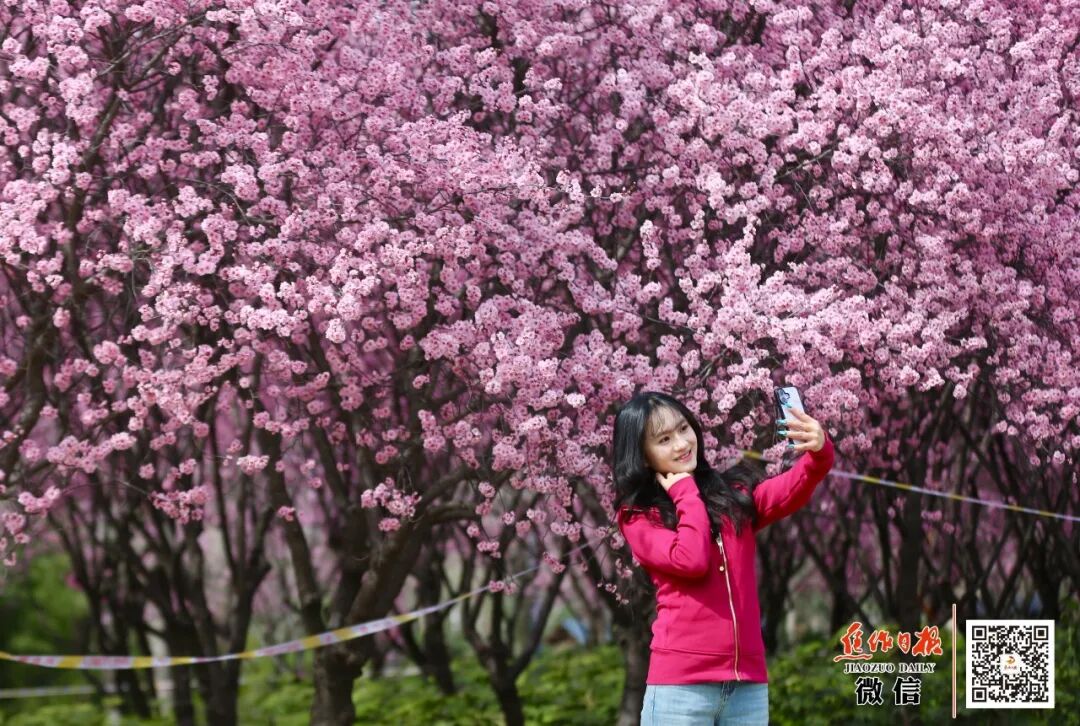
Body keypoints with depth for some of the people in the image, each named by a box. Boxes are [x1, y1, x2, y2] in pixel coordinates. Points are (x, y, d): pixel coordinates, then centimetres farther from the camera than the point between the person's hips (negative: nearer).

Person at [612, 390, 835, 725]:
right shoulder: (637, 517, 3)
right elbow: (691, 560, -15)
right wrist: (686, 493, 0)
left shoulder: (732, 494, 13)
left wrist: (819, 452, -27)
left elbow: (789, 492, -7)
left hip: (748, 681, 4)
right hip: (681, 684, -4)